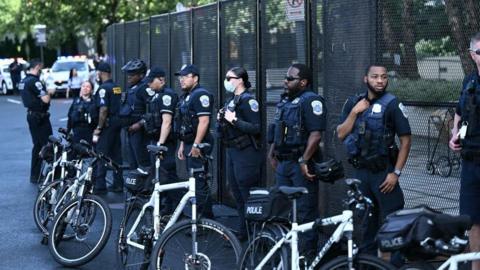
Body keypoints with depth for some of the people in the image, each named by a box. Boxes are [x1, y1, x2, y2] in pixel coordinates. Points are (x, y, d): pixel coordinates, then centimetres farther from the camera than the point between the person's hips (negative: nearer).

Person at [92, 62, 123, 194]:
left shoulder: (103, 88, -13)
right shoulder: (117, 87, 12)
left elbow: (104, 109, -21)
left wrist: (99, 127, -16)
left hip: (108, 124, -8)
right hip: (118, 123, 8)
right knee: (116, 154, 12)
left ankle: (100, 186, -4)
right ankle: (118, 184, 15)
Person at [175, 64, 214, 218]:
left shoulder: (201, 95, -12)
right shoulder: (186, 97, 19)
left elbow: (204, 121, -20)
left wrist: (196, 145, -22)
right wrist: (182, 145, 21)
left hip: (198, 145, -10)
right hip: (189, 144, 10)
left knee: (200, 182, -9)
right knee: (193, 181, 12)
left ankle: (205, 217, -4)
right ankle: (201, 215, 19)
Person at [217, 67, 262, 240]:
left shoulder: (247, 100, -13)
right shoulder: (231, 100, 15)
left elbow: (256, 128, -21)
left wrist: (234, 120, -21)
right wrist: (221, 120, 7)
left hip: (246, 153, -10)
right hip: (232, 151, 10)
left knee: (248, 196, -6)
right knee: (237, 194, 14)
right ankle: (244, 230, 22)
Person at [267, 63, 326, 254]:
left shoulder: (311, 101, -13)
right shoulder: (285, 101, 16)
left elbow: (316, 134, -21)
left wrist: (304, 160, -24)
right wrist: (272, 153, 19)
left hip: (301, 165, -9)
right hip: (283, 163, 9)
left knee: (305, 211, -3)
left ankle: (308, 252, 3)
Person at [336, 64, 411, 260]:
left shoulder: (392, 104, -7)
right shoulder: (353, 103, 8)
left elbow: (406, 139, -9)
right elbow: (341, 135, 3)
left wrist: (396, 173, -14)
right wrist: (355, 112, -10)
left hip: (384, 172, -5)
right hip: (361, 172, 5)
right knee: (365, 221, 14)